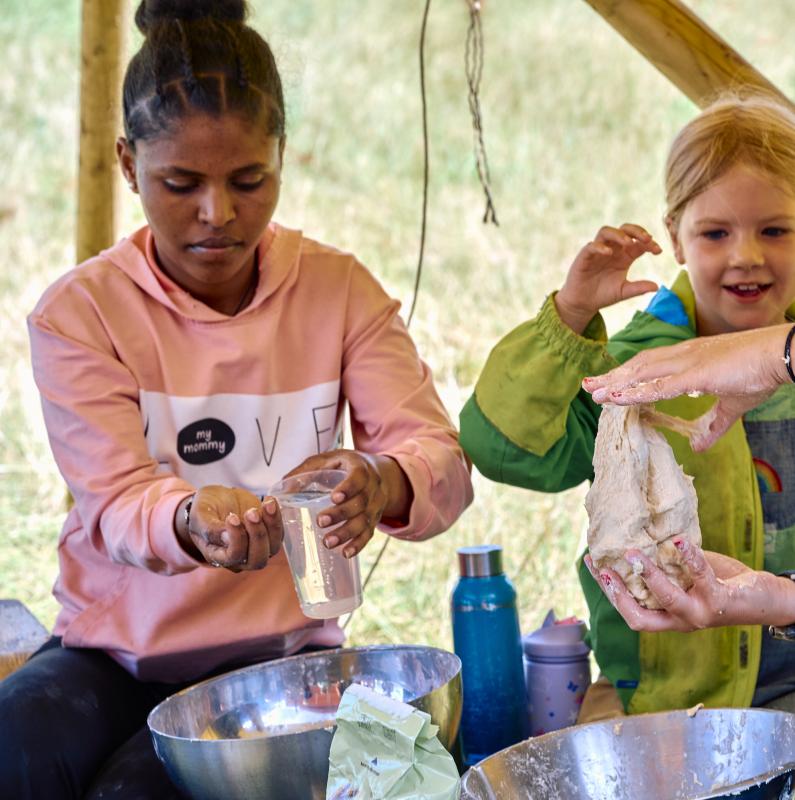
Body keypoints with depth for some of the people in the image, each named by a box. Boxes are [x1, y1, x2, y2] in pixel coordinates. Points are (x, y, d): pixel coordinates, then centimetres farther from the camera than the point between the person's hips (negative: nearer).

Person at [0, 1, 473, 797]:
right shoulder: (78, 311, -4)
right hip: (112, 643, 0)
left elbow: (441, 460, -9)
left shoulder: (340, 291, 1)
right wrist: (192, 518, -38)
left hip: (272, 647, 0)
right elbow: (116, 503, -13)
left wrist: (378, 484, -35)